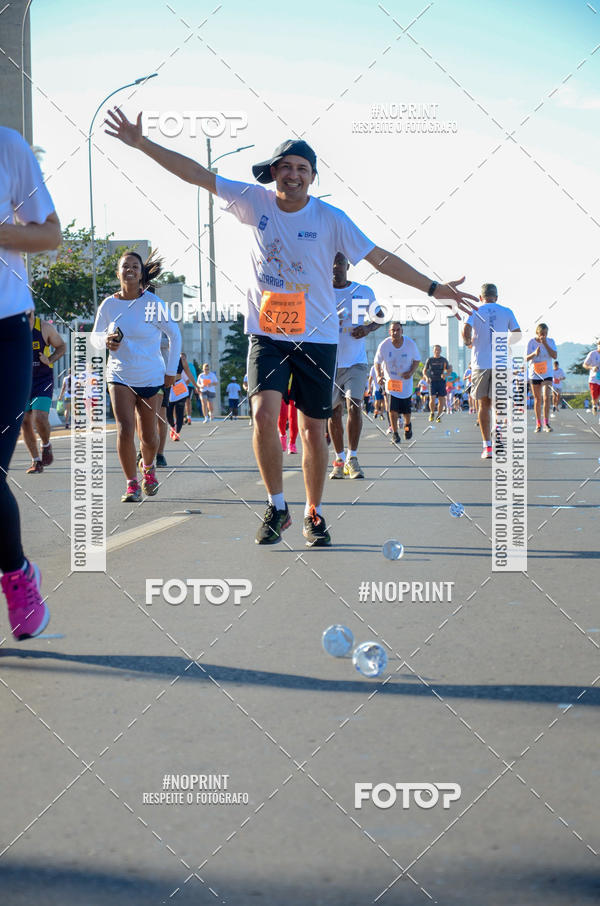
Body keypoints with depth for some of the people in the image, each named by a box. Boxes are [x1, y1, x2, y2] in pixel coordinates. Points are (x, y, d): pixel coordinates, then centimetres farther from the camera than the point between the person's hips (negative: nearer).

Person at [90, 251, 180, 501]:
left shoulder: (153, 303, -8)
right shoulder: (108, 305, -2)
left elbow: (175, 335, 1)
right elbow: (94, 336, 9)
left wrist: (171, 371, 0)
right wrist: (106, 340, -15)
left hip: (151, 377, -1)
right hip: (120, 376, 1)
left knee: (148, 436, 7)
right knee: (125, 431, -15)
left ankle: (148, 467, 40)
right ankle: (132, 484, 0)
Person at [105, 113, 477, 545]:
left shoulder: (330, 218, -6)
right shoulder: (256, 202, -1)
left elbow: (380, 257, -6)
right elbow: (197, 173, -1)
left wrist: (433, 287, -12)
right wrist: (143, 143, -5)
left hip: (317, 337, 0)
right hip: (267, 334, 1)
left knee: (314, 429, 4)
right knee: (264, 413, -18)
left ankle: (314, 513, 22)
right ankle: (277, 507, -1)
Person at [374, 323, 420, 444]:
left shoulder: (410, 344, -13)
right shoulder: (383, 346, -15)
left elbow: (417, 360, 1)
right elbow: (377, 362, -3)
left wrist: (411, 372, -17)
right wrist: (379, 375, -20)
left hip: (406, 382, 1)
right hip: (390, 381, -1)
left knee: (406, 410, 4)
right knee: (393, 408, -13)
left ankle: (407, 424, 39)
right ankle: (395, 433, 6)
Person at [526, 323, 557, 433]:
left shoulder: (550, 342, 0)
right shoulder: (531, 342, -3)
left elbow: (554, 356, -11)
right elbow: (526, 358, -3)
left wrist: (545, 344, -18)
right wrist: (534, 354, -23)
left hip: (547, 374, 0)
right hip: (534, 373, 0)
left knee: (546, 397, -14)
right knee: (537, 399, 5)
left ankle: (546, 423, -9)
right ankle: (538, 424, 14)